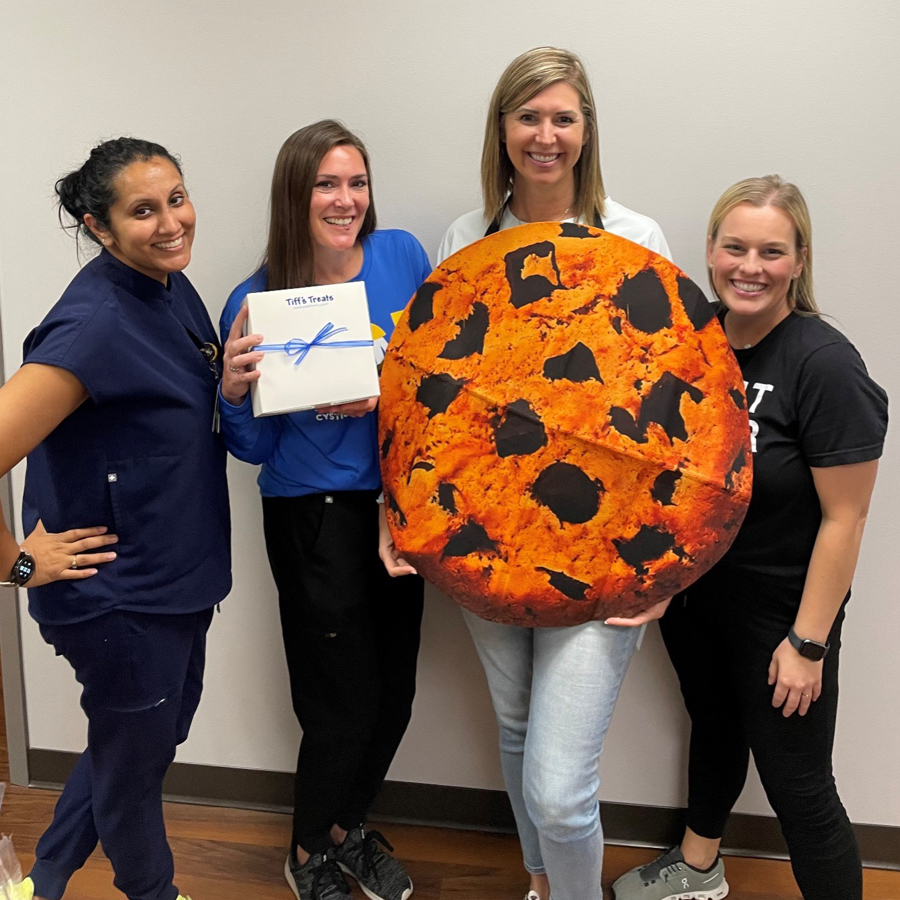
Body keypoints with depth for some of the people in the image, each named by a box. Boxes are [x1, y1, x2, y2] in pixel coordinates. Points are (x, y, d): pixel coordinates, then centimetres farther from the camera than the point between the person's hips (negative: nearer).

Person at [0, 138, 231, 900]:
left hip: (181, 577, 9)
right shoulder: (95, 323, -26)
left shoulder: (175, 288, 1)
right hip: (121, 598, -9)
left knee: (159, 731, 27)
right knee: (135, 756, 17)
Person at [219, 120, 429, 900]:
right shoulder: (256, 301, -9)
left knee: (396, 692, 13)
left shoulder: (402, 257, -2)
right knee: (346, 703, 4)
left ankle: (350, 827, 43)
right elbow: (254, 447, -3)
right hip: (312, 517, -4)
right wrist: (234, 392, -23)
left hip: (397, 500, 4)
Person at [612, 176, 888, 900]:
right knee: (713, 726, 27)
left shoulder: (826, 365, -22)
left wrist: (807, 643, -17)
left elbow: (843, 519, -20)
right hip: (691, 588, 7)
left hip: (778, 609, -6)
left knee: (798, 786, 6)